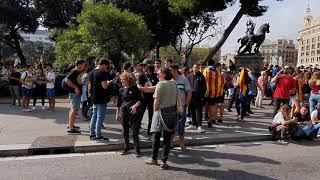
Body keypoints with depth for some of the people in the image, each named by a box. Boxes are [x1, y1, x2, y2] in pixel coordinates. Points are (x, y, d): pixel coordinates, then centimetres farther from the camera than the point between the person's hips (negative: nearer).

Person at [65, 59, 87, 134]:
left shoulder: (78, 72, 13)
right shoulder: (74, 72, -15)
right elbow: (66, 80, -27)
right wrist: (75, 87, -27)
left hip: (77, 93, 10)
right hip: (74, 93, -10)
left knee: (73, 109, 18)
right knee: (74, 109, -10)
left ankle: (70, 125, 31)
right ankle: (71, 128, -8)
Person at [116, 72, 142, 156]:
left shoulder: (135, 89, -2)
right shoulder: (121, 90, 10)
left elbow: (139, 100, -3)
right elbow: (119, 103, 14)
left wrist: (136, 105, -21)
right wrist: (117, 113, 13)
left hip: (134, 113, -4)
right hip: (124, 112, 4)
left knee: (135, 132, -2)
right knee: (125, 131, 12)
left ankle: (137, 150, 7)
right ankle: (126, 148, 26)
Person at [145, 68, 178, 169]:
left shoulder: (160, 84, -11)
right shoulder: (174, 84, 4)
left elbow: (156, 101, -13)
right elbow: (176, 99, 7)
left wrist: (155, 111, 1)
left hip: (161, 112, -4)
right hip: (172, 112, 5)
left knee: (156, 136, 11)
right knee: (167, 138, 8)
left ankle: (154, 159, 23)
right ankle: (164, 161, 12)